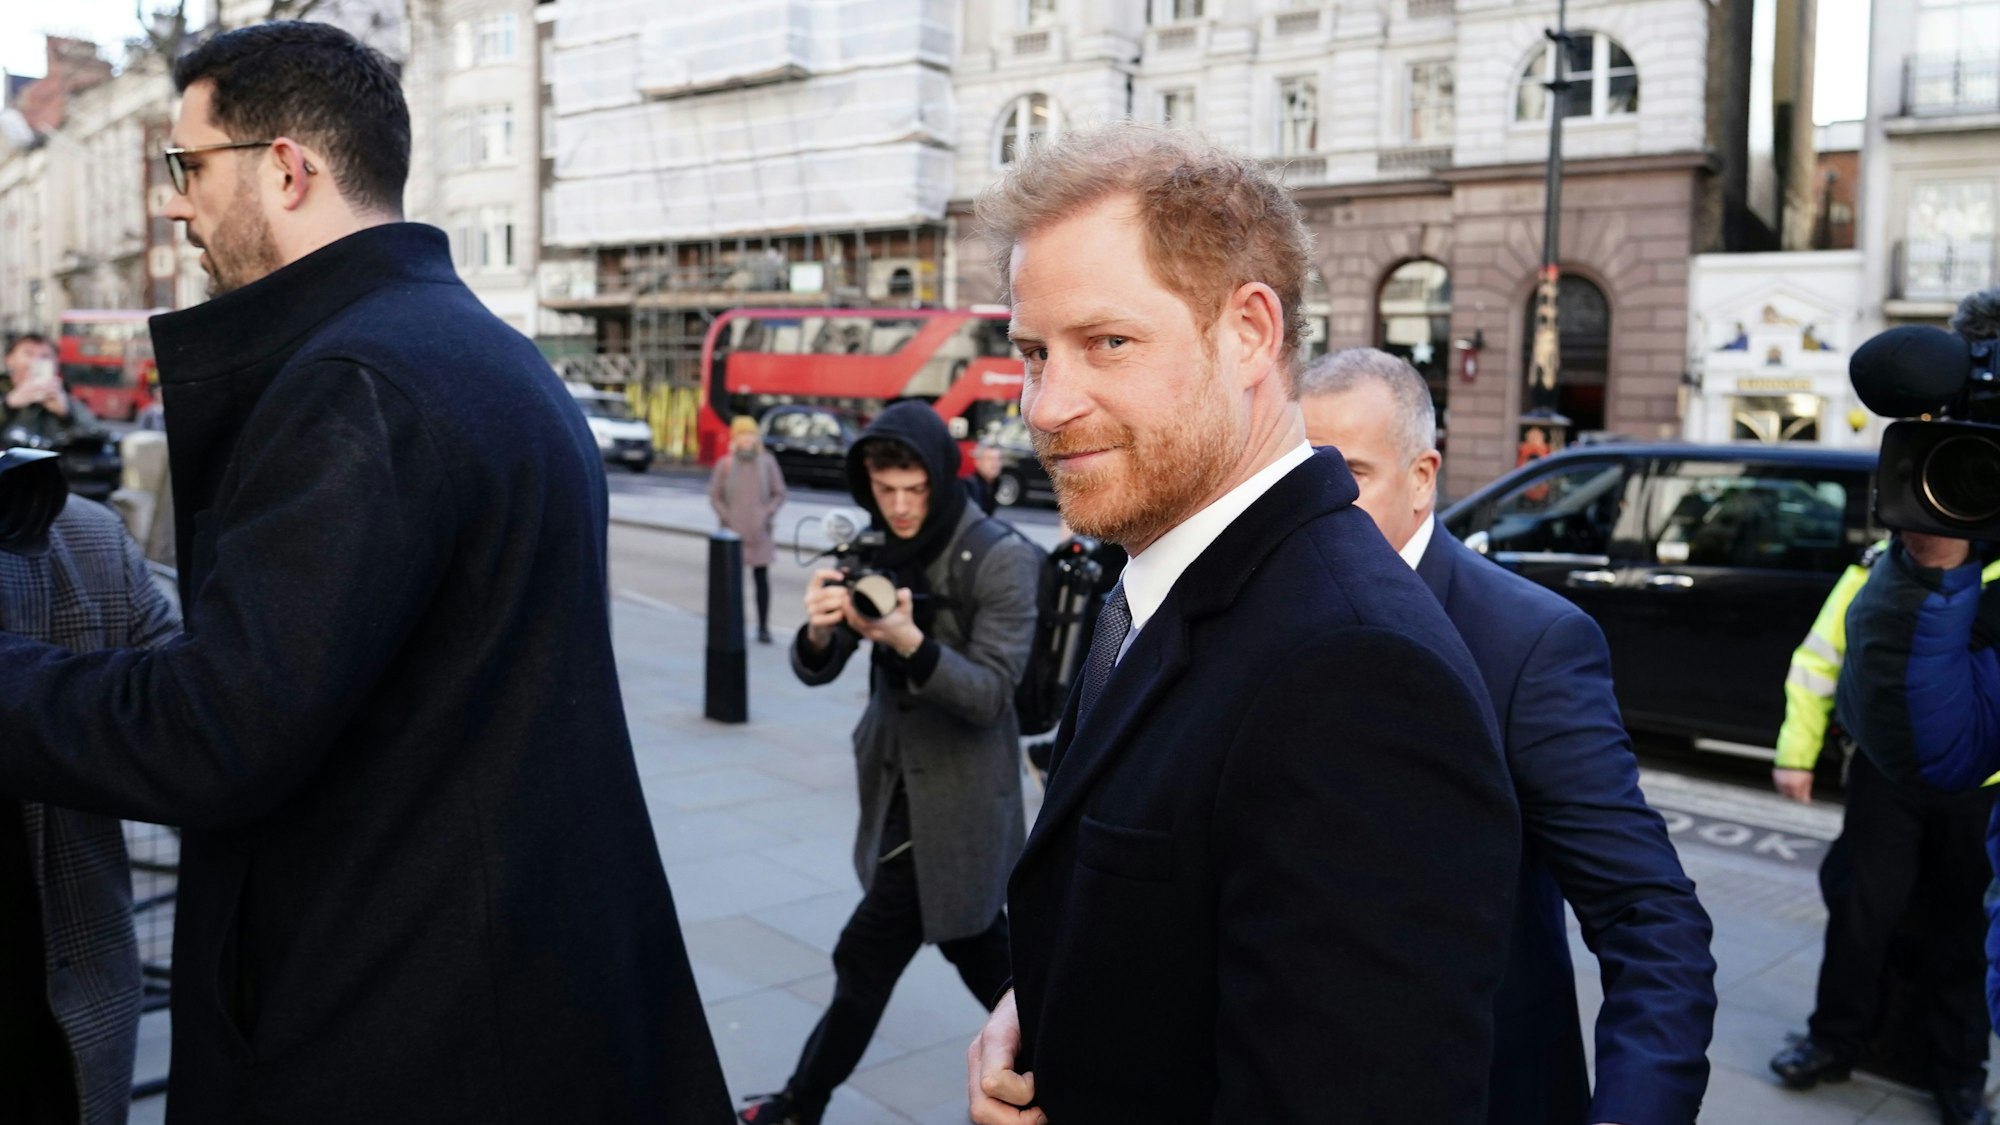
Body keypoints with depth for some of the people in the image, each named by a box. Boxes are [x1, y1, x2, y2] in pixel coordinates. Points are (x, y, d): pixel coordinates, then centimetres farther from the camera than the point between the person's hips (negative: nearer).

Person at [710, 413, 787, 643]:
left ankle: (763, 627, 7)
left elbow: (779, 493, 7)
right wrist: (726, 517, -6)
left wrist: (767, 514, -6)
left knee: (762, 579, 1)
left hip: (760, 533, 0)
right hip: (732, 532, 0)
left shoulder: (767, 462, 2)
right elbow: (715, 495, 6)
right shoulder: (725, 464, 1)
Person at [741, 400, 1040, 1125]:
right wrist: (819, 630, -25)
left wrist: (909, 642, -36)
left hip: (954, 801, -7)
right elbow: (815, 670, -1)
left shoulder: (1002, 560, -16)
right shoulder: (876, 552, 3)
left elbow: (990, 693, -20)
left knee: (866, 959, 0)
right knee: (978, 951, 19)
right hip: (900, 785, 7)